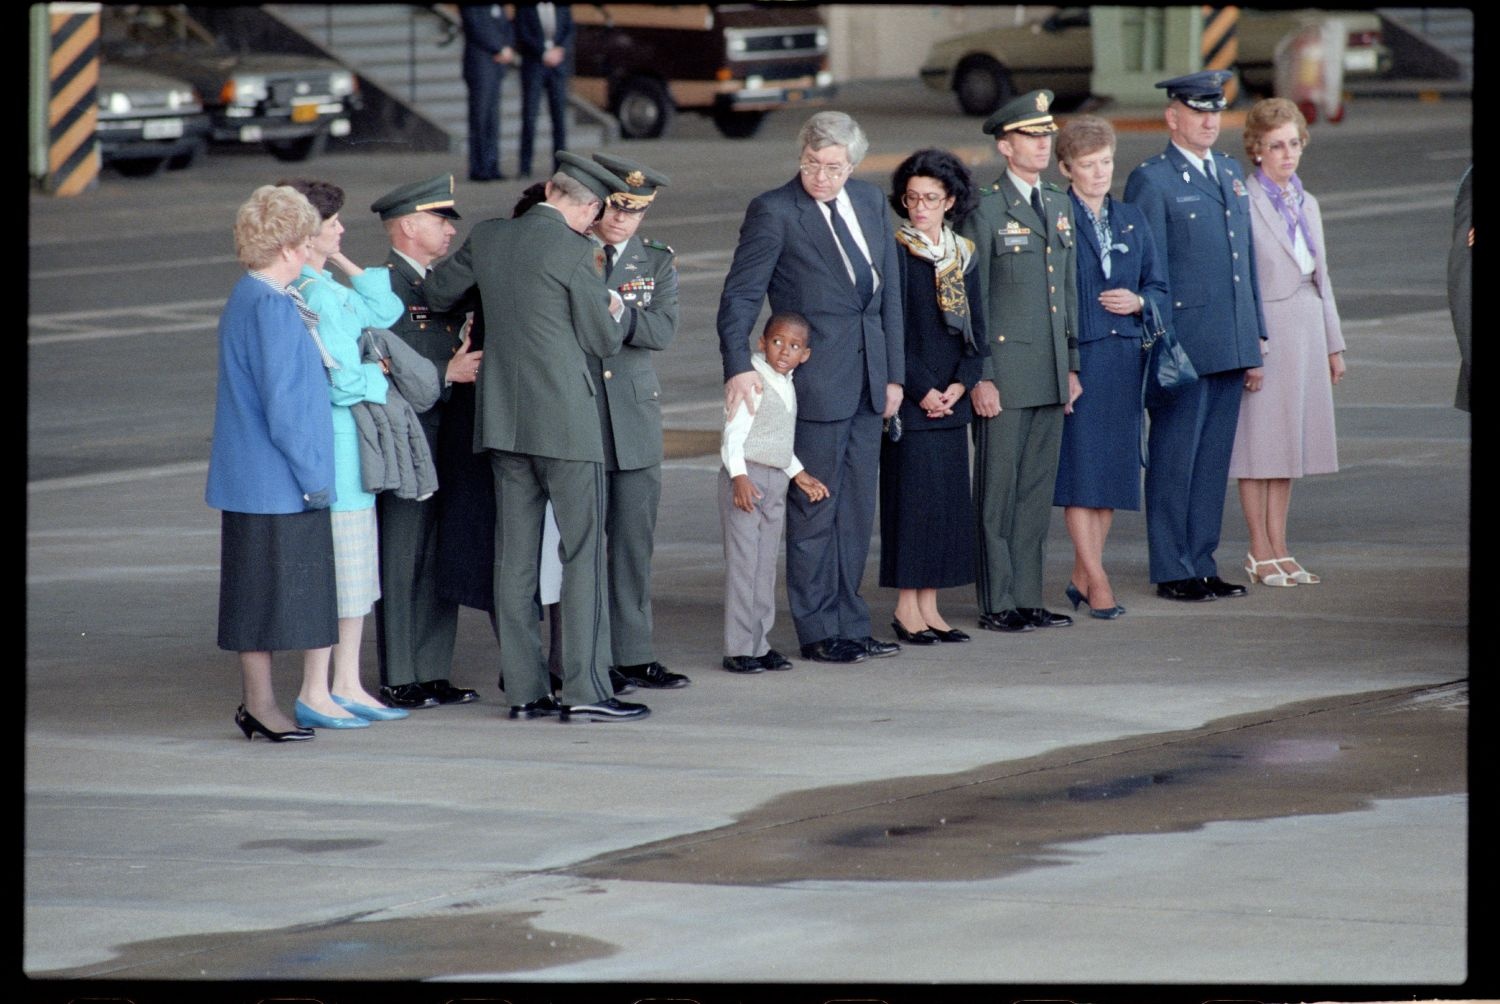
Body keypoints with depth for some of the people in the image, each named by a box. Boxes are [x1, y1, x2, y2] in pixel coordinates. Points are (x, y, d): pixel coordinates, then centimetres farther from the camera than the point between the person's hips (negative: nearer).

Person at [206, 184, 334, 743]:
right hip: (277, 482, -10)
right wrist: (311, 474, -15)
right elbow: (282, 404, -20)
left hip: (256, 481, 10)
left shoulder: (247, 299, 13)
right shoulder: (272, 308, -17)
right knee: (268, 589, -3)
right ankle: (260, 705, 2)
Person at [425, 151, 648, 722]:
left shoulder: (487, 239, 6)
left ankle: (524, 690, 9)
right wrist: (615, 305, 15)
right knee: (583, 552, -3)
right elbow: (605, 341, -5)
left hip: (502, 419, 6)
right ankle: (585, 690, -7)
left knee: (515, 555, 8)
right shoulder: (574, 252, -12)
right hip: (565, 419, -6)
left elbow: (436, 294, 20)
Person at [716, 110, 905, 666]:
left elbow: (889, 291, 14)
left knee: (857, 509, 11)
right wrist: (737, 365, -25)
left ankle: (849, 624, 19)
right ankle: (818, 632, 6)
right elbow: (740, 294, -12)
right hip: (815, 382, -6)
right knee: (814, 510, -1)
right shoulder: (774, 212, -9)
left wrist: (894, 371, 10)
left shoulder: (870, 201, 9)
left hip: (868, 378, 6)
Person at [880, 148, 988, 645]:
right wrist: (922, 390, -13)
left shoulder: (964, 255, 11)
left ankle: (929, 607, 11)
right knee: (912, 496, -5)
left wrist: (960, 384, -3)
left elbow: (976, 327, 12)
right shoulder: (896, 253, -7)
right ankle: (907, 608, 1)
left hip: (951, 399, 6)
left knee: (949, 500, 6)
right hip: (910, 400, -6)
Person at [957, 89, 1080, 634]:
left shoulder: (1059, 206, 13)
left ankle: (1027, 599, 15)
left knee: (1037, 488, 9)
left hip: (1051, 374, 7)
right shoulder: (986, 210, -7)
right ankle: (997, 604, 4)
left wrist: (1072, 365, 14)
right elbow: (973, 300, -9)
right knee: (998, 491, -1)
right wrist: (980, 378, -13)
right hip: (1004, 373, -6)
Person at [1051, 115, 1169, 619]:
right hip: (1075, 356, -5)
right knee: (1079, 464, -7)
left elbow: (1159, 288, 17)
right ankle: (1096, 579, -4)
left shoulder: (1132, 220, 13)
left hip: (1125, 357, 5)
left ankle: (1082, 575, 15)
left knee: (1115, 466, 6)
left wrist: (1138, 302, -5)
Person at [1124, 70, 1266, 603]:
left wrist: (1255, 343, 16)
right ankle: (1172, 572, 5)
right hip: (1183, 347, -7)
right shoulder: (1151, 181, -6)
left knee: (1213, 458, 10)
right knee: (1174, 459, -1)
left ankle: (1202, 564, 16)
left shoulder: (1231, 174, 16)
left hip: (1231, 347, 7)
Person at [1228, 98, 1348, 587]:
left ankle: (1279, 548, 14)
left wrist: (1334, 343, 18)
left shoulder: (1307, 204, 14)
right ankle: (1260, 552, 4)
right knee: (1258, 441, -2)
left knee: (1289, 443, 9)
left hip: (1304, 333, 7)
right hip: (1260, 333, -7)